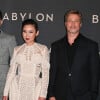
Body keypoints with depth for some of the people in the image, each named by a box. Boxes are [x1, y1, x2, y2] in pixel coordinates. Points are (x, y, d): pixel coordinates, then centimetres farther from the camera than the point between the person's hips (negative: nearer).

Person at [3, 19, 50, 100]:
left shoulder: (43, 49, 2)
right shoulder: (17, 50, 6)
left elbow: (45, 72, -1)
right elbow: (11, 71, 7)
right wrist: (6, 92, 4)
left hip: (35, 87, -1)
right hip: (18, 87, 2)